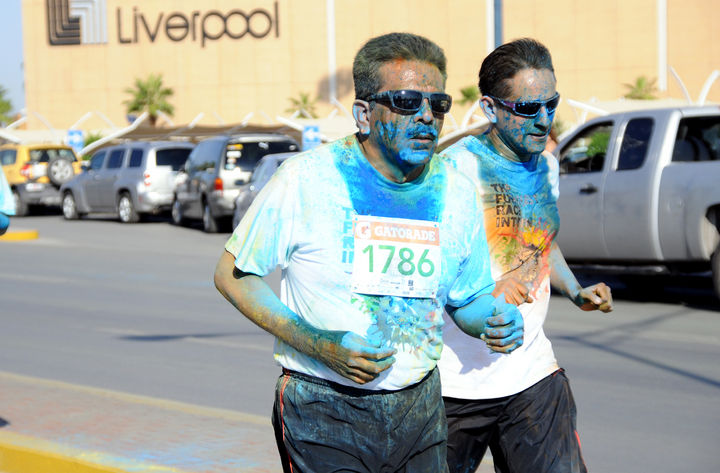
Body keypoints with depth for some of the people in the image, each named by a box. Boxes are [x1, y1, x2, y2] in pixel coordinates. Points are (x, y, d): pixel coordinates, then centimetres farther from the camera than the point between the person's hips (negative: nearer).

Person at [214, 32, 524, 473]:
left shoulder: (457, 193, 1)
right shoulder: (306, 179, -13)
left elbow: (468, 297, 14)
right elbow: (233, 275, -7)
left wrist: (495, 320, -11)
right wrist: (319, 345, -19)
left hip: (419, 409, 4)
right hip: (322, 412, -4)